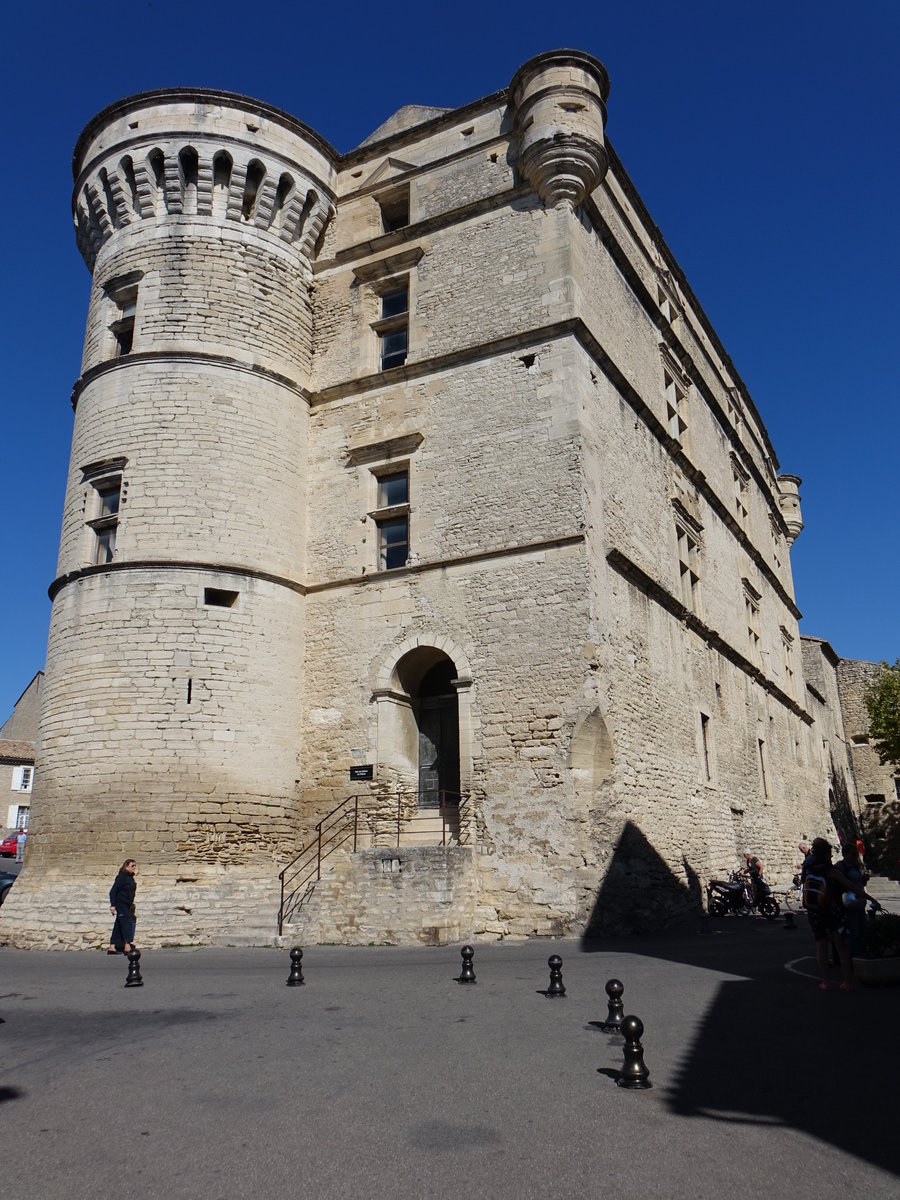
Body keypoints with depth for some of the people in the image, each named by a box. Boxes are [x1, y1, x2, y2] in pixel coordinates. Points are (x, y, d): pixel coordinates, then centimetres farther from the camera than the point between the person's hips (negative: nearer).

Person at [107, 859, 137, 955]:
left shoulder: (131, 878, 14)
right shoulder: (121, 877, -12)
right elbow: (113, 891, -15)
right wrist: (112, 905, -20)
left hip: (127, 906, 9)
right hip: (121, 904, -9)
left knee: (118, 926, 10)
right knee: (127, 923, -15)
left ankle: (112, 947, 15)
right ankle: (127, 947, -21)